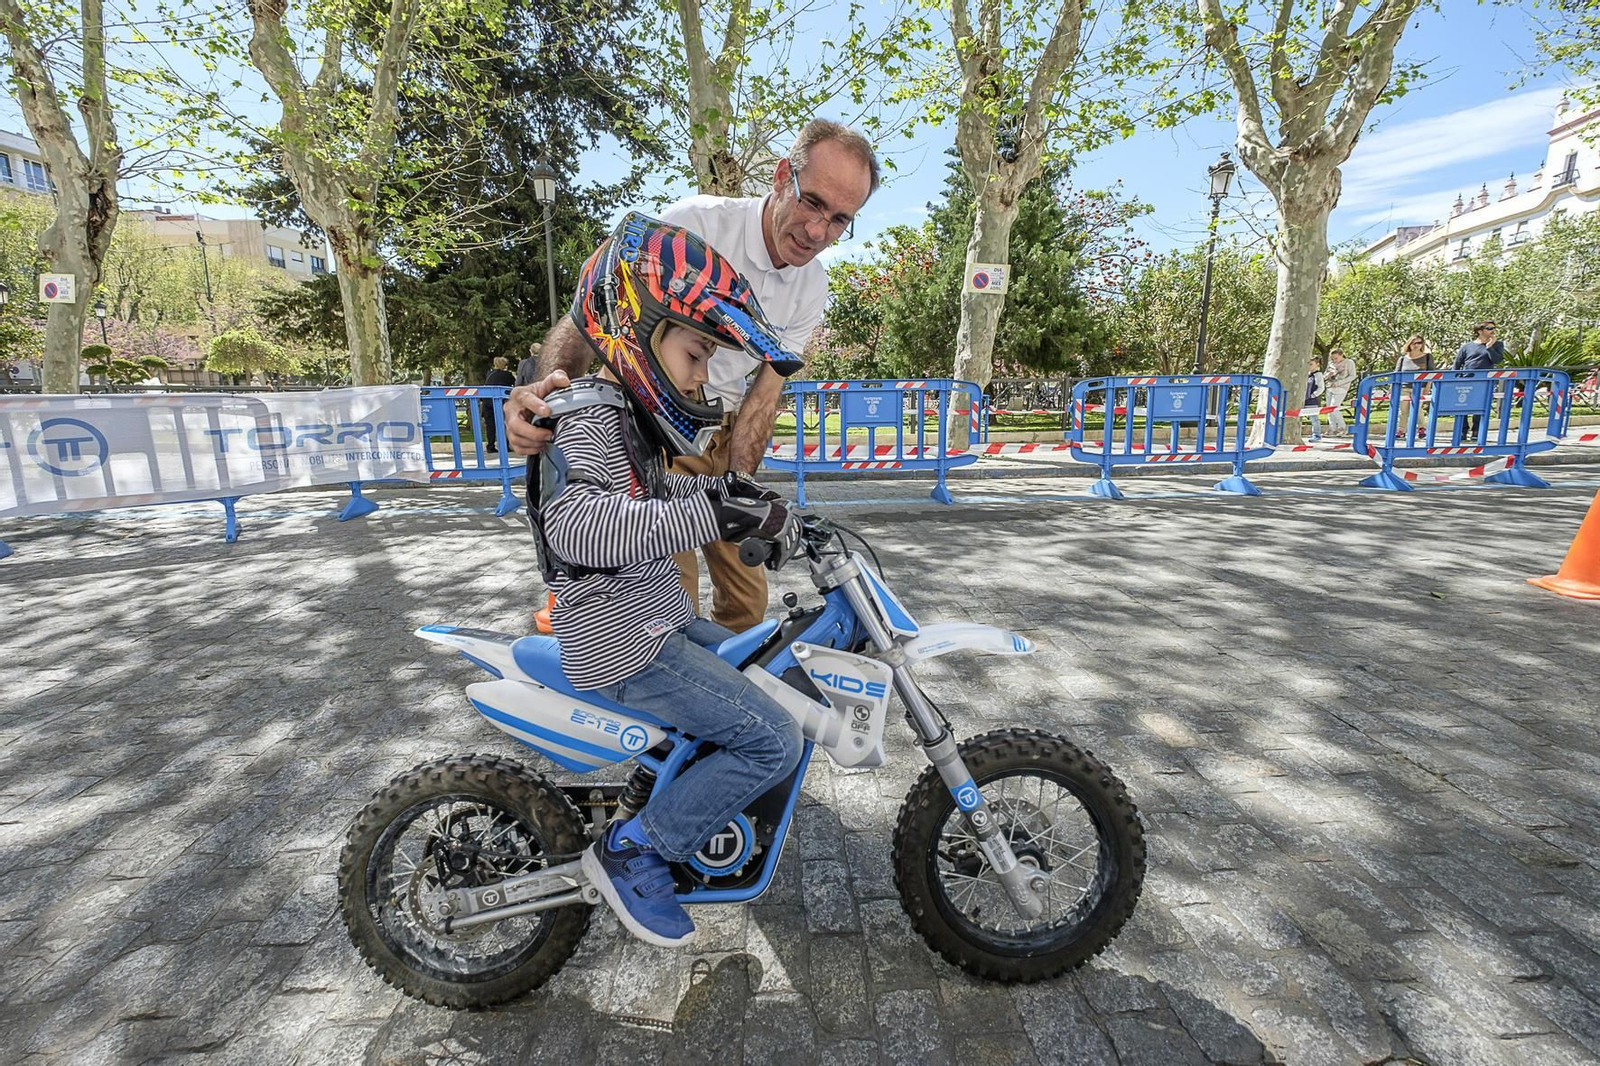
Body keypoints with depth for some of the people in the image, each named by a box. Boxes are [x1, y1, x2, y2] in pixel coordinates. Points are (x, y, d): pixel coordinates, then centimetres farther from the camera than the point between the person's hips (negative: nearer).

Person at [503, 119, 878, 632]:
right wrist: (551, 380, -42)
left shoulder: (812, 288, -2)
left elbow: (765, 391, -5)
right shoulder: (695, 222, -18)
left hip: (725, 432, 5)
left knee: (746, 600, 9)